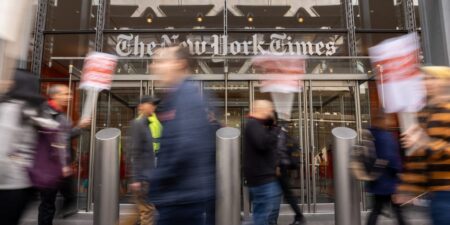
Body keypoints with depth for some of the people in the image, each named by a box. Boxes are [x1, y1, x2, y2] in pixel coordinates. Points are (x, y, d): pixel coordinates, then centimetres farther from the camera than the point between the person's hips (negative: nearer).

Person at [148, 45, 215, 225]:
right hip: (185, 192, 9)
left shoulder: (187, 93, -15)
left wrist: (157, 181, -16)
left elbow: (188, 146, -25)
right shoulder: (175, 95, 15)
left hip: (182, 194, -9)